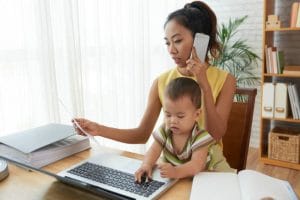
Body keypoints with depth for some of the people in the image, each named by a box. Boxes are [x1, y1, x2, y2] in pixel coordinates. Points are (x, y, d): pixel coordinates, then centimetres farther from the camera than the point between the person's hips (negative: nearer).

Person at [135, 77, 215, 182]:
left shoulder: (200, 137, -18)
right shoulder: (165, 130, -3)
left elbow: (197, 165, -29)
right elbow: (154, 150, -9)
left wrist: (176, 172, -46)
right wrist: (146, 165, -31)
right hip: (167, 180, 3)